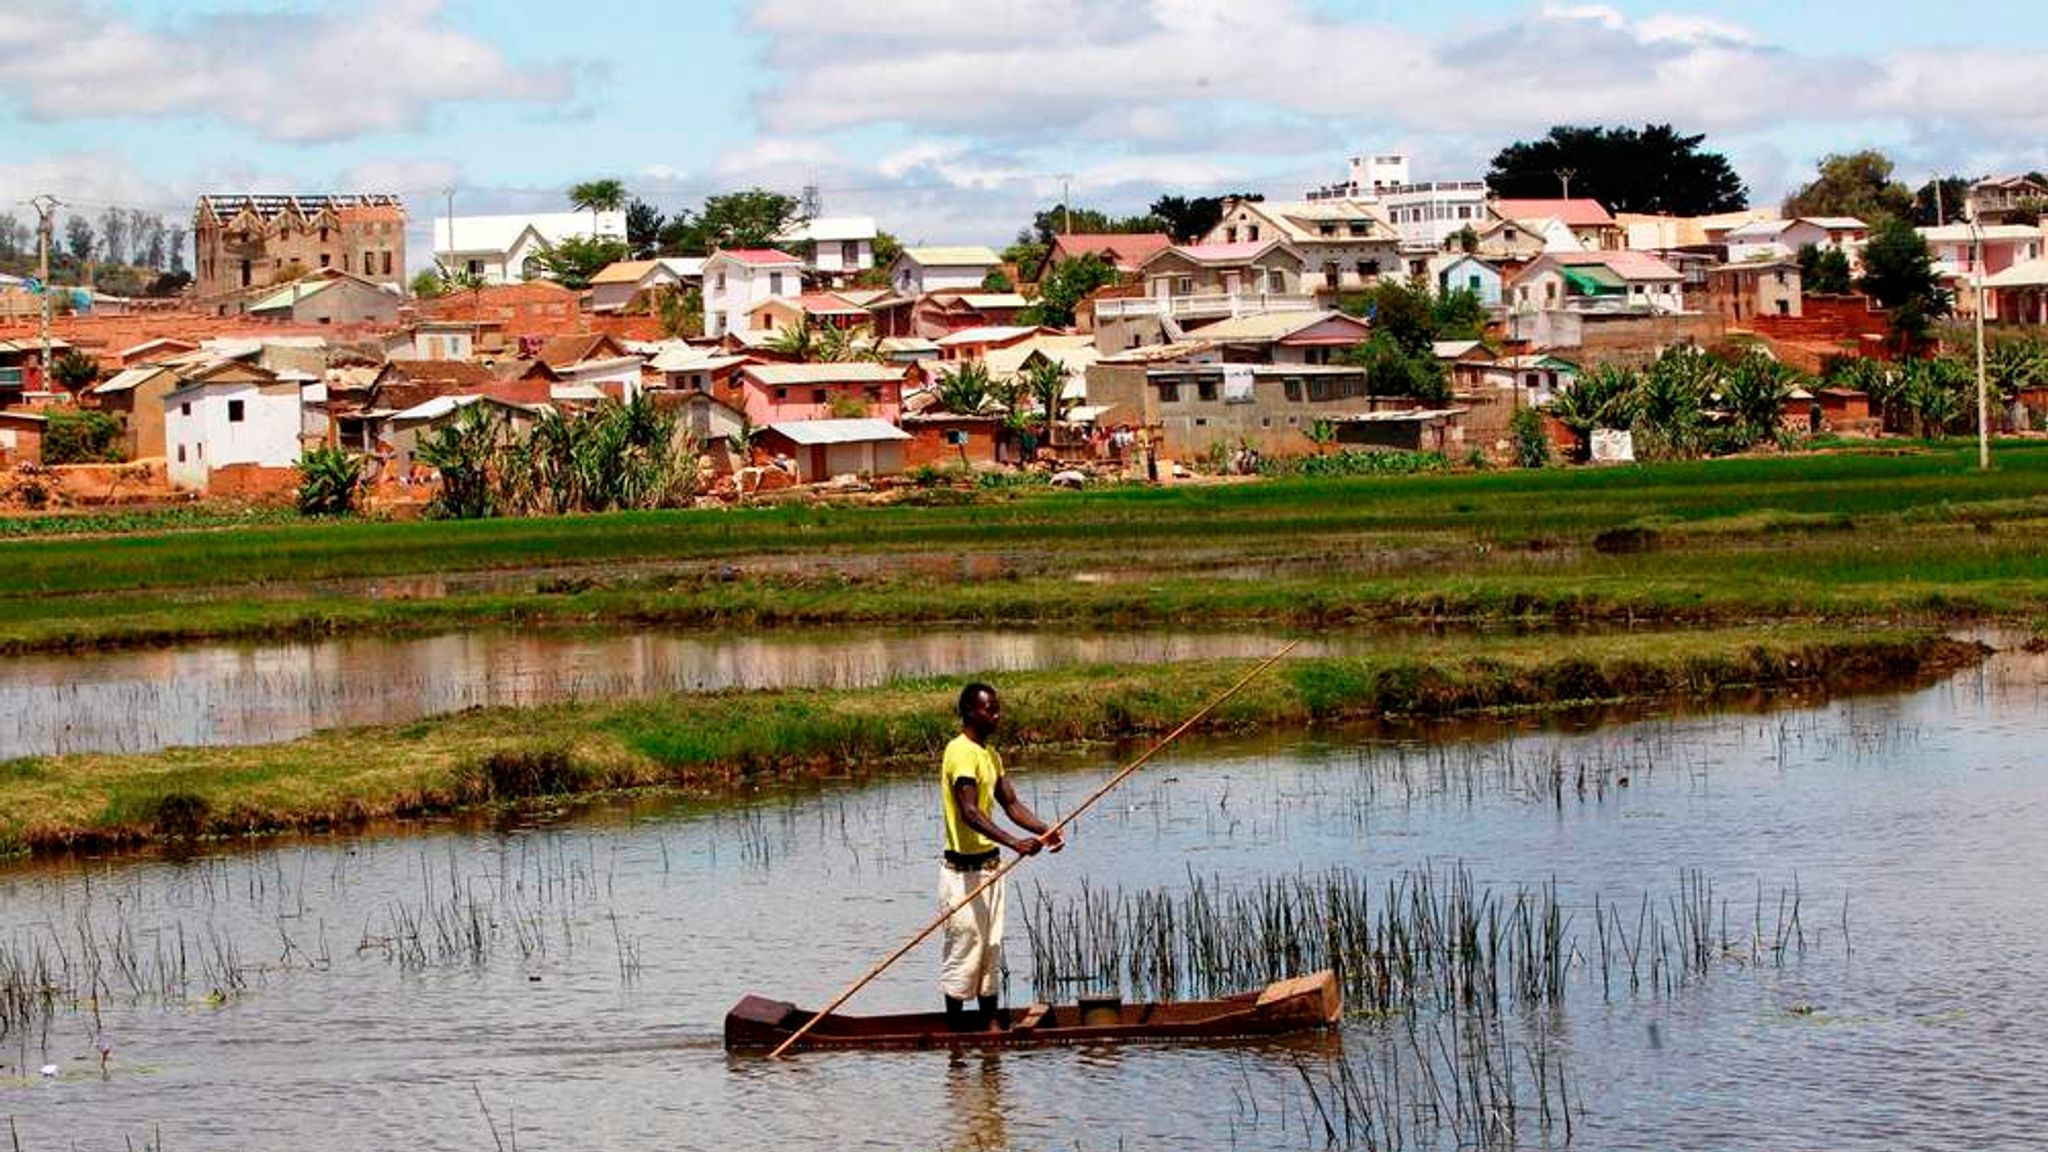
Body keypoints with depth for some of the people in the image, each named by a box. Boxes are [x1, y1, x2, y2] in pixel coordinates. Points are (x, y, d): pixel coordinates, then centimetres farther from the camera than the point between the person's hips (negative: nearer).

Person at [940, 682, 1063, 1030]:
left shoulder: (990, 755, 13)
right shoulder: (961, 753, -18)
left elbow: (1011, 803, 11)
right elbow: (970, 812, -29)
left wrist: (1044, 830, -7)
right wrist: (1014, 842, -39)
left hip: (988, 866, 9)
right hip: (963, 869, -9)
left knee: (991, 946, 13)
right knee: (965, 947, -3)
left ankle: (991, 1023, 19)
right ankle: (956, 1030, 5)